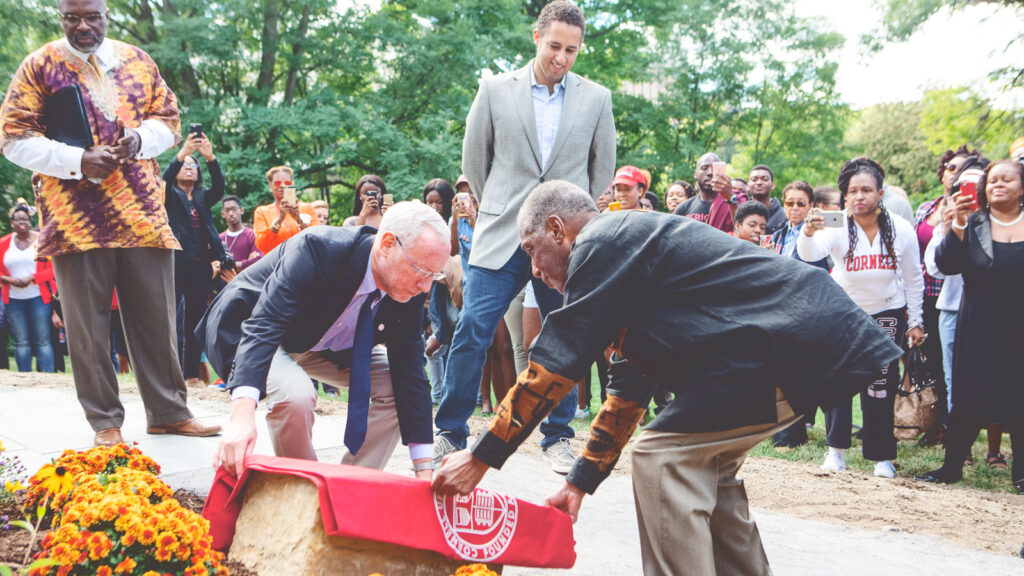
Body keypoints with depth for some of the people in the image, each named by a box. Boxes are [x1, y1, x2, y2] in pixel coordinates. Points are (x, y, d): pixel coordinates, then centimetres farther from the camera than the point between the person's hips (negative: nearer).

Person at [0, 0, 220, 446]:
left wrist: (140, 139, -8)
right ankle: (105, 422, 10)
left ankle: (168, 412, 15)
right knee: (88, 325, 1)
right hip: (77, 219, -3)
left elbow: (168, 120, 15)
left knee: (157, 318, 6)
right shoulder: (39, 66, 1)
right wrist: (79, 161, -16)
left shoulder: (137, 61, 11)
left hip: (143, 215, 3)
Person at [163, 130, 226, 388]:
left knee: (195, 320, 4)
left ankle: (192, 374, 7)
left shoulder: (203, 197, 18)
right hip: (175, 264, -4)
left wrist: (210, 158, -19)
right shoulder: (170, 196, 10)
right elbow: (164, 179, -12)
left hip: (201, 265, 4)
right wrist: (181, 153, -27)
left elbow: (219, 187, -2)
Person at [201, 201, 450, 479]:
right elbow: (263, 326, -46)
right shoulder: (319, 248, -37)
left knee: (396, 387, -10)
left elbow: (409, 369, -13)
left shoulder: (411, 290, -18)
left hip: (326, 347, 6)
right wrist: (243, 414, -62)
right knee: (295, 395, -34)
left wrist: (424, 469, -16)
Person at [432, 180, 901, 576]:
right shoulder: (631, 244, 25)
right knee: (704, 461, 18)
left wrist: (482, 457, -6)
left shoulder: (603, 243, -6)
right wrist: (580, 482, 23)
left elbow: (552, 367, -11)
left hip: (784, 344, -11)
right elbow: (629, 389, 26)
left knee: (664, 455, -8)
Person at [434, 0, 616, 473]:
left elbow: (603, 168, 16)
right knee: (471, 330, -8)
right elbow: (474, 156, 14)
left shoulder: (596, 99, 6)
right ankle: (450, 433, 3)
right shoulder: (496, 89, 4)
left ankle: (558, 438, 17)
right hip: (501, 237, -1)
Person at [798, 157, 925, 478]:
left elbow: (913, 279, 0)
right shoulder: (838, 228, -18)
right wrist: (808, 234, -59)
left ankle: (882, 456, 9)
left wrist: (915, 322, 0)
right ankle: (836, 449, -2)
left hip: (888, 312, 1)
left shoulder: (901, 230, -11)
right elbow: (810, 254, -37)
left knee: (880, 384, -1)